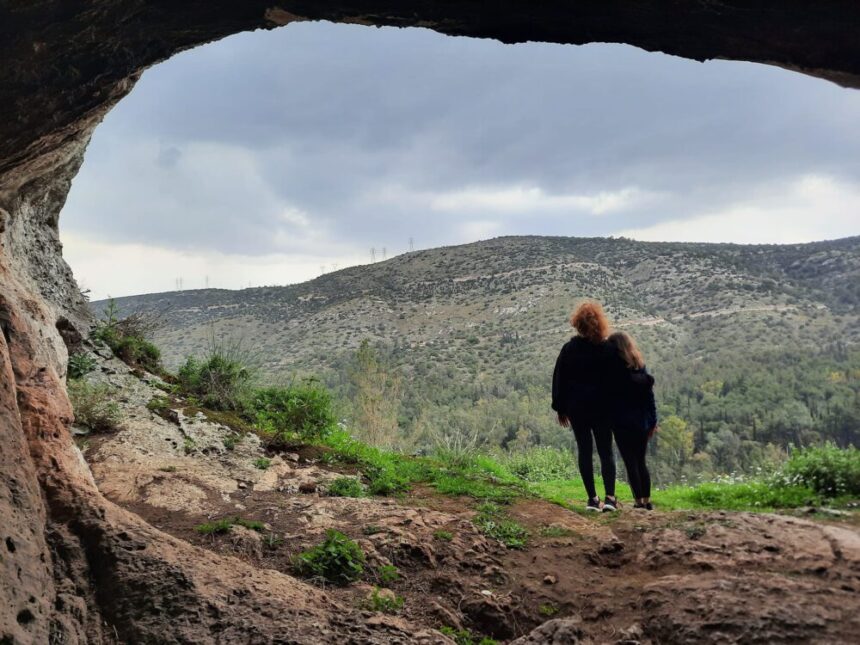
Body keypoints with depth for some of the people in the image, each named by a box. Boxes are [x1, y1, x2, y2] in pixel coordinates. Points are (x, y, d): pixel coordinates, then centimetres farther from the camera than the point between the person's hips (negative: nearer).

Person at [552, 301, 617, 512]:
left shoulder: (569, 349, -3)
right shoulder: (607, 349, -6)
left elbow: (559, 380, 0)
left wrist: (560, 408, 8)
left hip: (576, 408, 1)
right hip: (602, 407, -1)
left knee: (584, 450, 7)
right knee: (605, 450, 7)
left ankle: (592, 498, 6)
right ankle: (610, 496, -3)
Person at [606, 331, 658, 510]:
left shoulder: (613, 366, -7)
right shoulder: (640, 365, 7)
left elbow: (608, 393, -7)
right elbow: (649, 394, 7)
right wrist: (652, 421, 10)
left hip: (621, 423, -5)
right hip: (641, 422, 5)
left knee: (630, 462, 1)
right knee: (641, 462, 15)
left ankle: (639, 501, 0)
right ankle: (647, 500, 17)